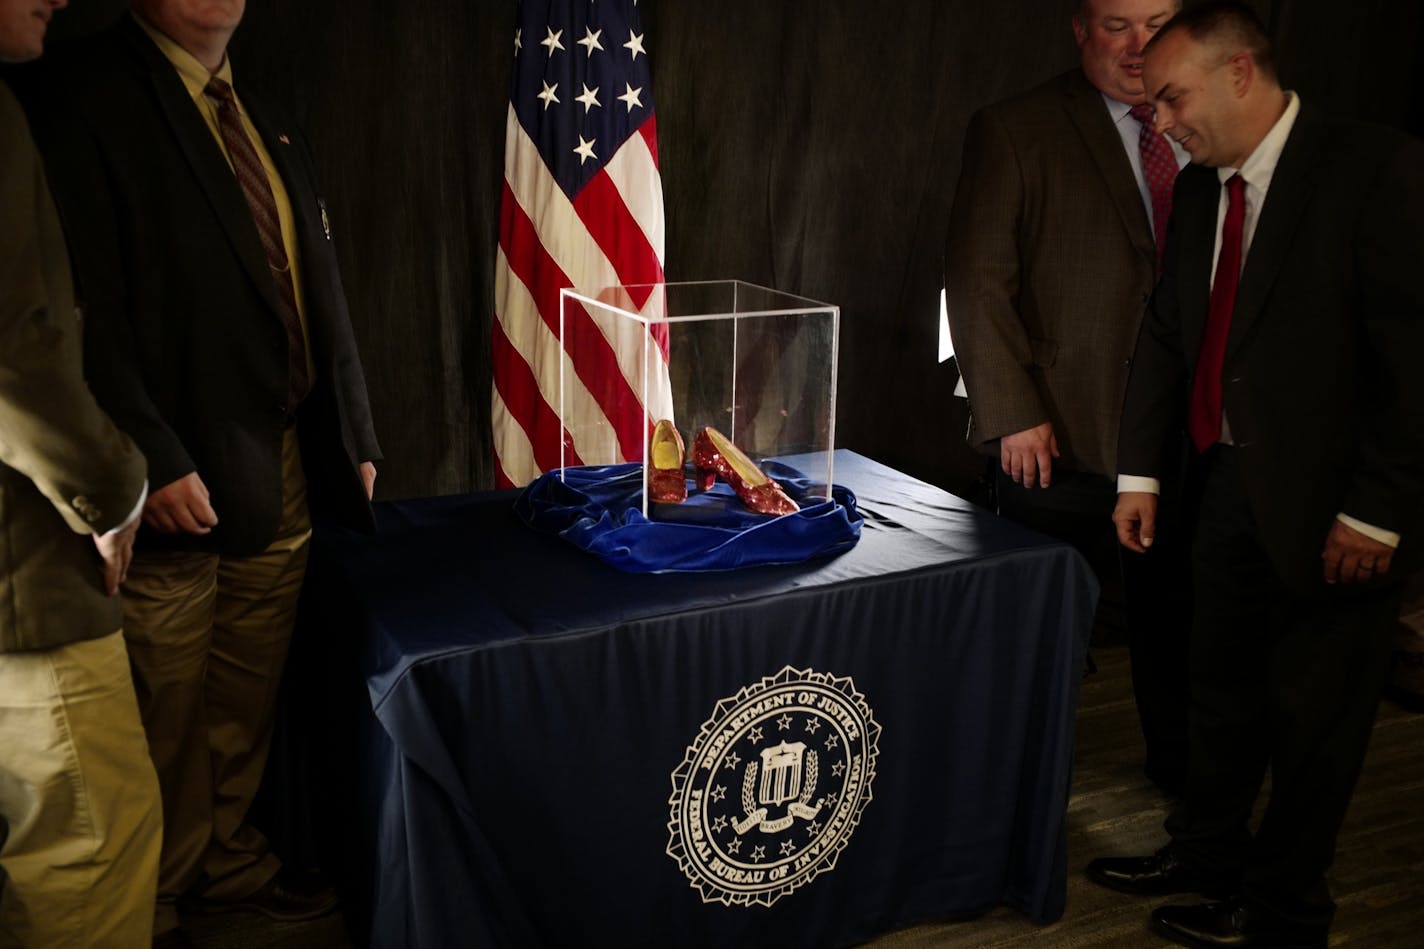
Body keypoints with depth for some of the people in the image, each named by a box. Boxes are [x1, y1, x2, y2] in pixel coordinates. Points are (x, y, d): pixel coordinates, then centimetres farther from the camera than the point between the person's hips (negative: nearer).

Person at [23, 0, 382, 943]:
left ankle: (228, 859, 36)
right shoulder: (97, 103, -7)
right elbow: (90, 309, -15)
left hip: (285, 468, 7)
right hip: (182, 476, -6)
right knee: (167, 706, 7)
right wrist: (155, 458, -20)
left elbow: (320, 291, 15)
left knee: (248, 690, 17)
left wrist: (353, 435, 11)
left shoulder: (268, 123, 15)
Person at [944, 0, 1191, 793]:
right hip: (1063, 434, -4)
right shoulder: (1013, 132, -3)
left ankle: (1179, 764, 37)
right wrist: (1013, 414, -12)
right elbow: (977, 284, -7)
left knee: (1176, 612, 14)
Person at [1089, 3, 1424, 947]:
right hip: (1232, 482, 7)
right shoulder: (1200, 188, 7)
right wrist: (1139, 472, 9)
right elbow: (1166, 334, 12)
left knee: (1312, 717, 8)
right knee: (1224, 690, 20)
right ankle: (1207, 852, 40)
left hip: (1330, 505, -7)